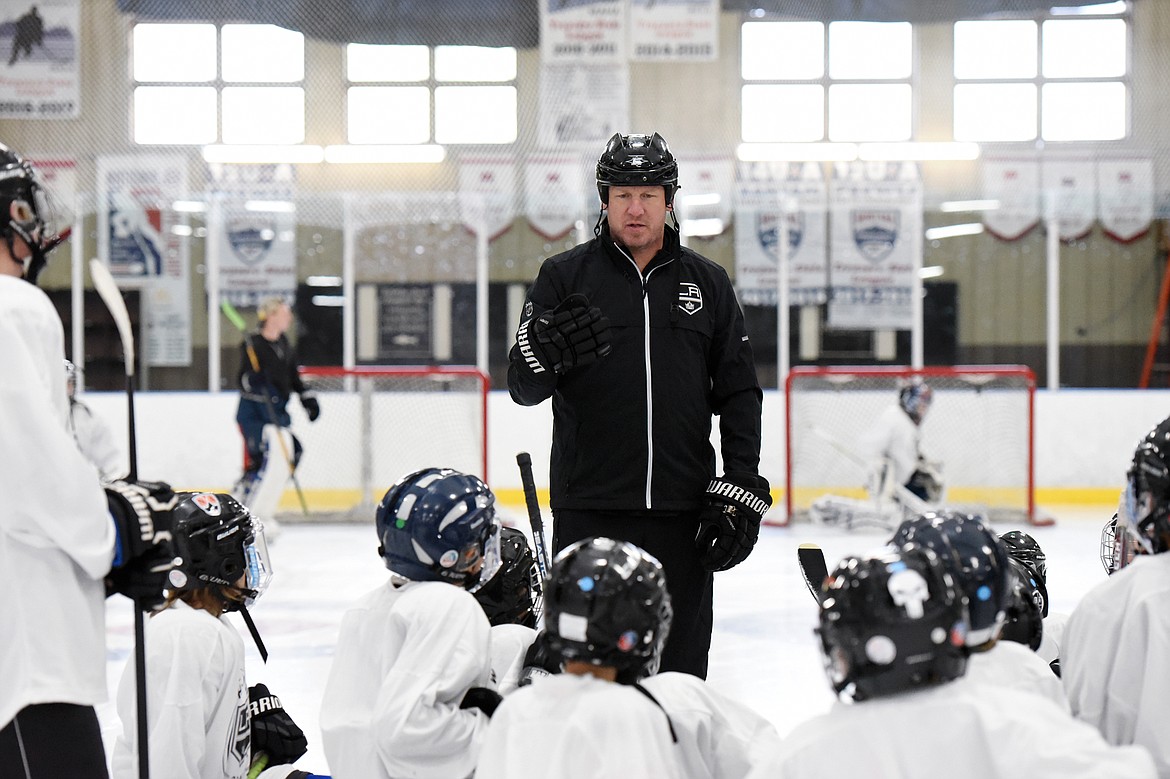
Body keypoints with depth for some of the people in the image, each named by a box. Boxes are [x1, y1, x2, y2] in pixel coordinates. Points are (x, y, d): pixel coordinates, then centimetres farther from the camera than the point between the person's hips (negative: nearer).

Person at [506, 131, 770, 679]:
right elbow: (522, 388, -2)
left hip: (682, 510, 2)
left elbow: (738, 393, 12)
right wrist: (545, 353, -24)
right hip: (589, 507, -2)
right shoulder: (564, 276, 4)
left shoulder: (707, 283, 11)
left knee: (680, 668, 7)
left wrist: (742, 489, 3)